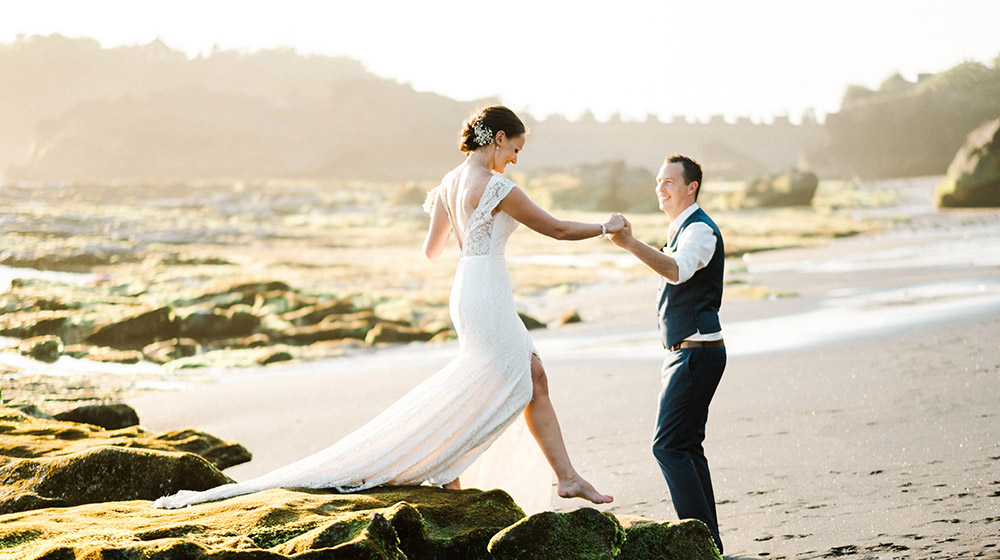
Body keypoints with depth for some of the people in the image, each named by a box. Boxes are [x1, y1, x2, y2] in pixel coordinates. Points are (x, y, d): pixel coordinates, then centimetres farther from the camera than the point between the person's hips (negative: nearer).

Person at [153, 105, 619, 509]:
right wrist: (606, 227, 4)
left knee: (534, 380, 11)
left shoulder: (450, 182, 9)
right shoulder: (495, 186, -17)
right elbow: (555, 229, -9)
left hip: (466, 290, 10)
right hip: (486, 296, -10)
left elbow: (431, 249, 16)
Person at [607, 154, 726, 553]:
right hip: (683, 352, 10)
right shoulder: (680, 229, 19)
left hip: (697, 352, -10)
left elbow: (677, 270, -33)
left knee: (669, 445, -14)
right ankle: (709, 541, 17)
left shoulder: (701, 230, -13)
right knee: (687, 446, 12)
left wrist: (631, 244, -45)